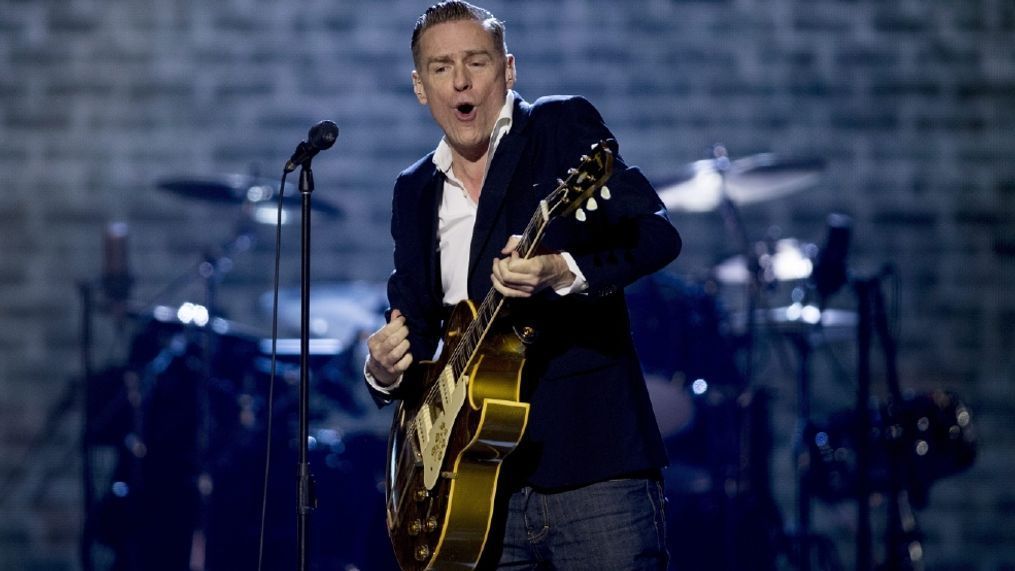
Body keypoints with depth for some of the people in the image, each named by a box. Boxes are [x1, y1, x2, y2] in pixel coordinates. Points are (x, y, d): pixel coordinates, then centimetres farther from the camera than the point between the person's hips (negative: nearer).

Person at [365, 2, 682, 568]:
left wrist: (564, 271, -28)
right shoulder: (415, 191, 18)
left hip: (590, 454, -5)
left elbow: (658, 234, -10)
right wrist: (385, 371, -1)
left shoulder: (563, 127, 2)